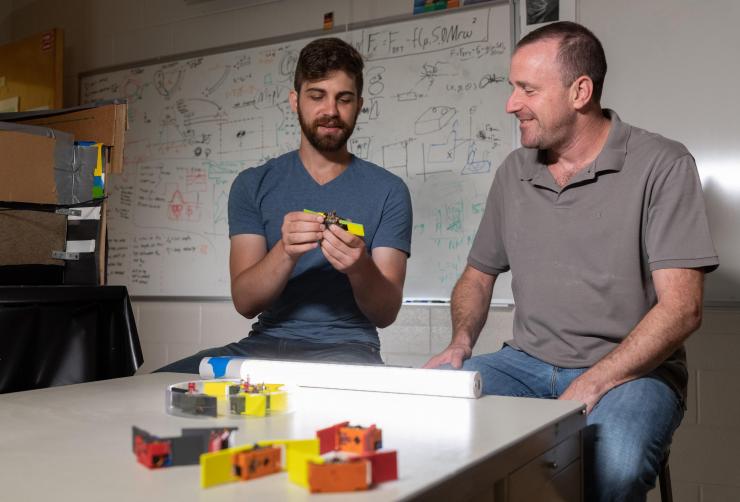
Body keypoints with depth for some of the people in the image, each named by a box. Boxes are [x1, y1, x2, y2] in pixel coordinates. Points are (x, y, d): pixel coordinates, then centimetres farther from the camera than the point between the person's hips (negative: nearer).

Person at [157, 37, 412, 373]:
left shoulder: (387, 191, 2)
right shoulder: (253, 185, 7)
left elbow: (386, 314, -2)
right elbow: (244, 302, -3)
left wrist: (360, 268, -25)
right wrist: (286, 253, -24)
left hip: (346, 347, -2)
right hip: (266, 343, 2)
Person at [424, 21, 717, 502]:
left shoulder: (662, 165, -6)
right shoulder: (513, 172, 10)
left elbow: (681, 308, -13)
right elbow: (478, 275, 19)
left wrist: (590, 387, -23)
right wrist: (461, 342, -2)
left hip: (631, 370, -4)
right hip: (527, 362, 5)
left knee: (611, 461, -37)